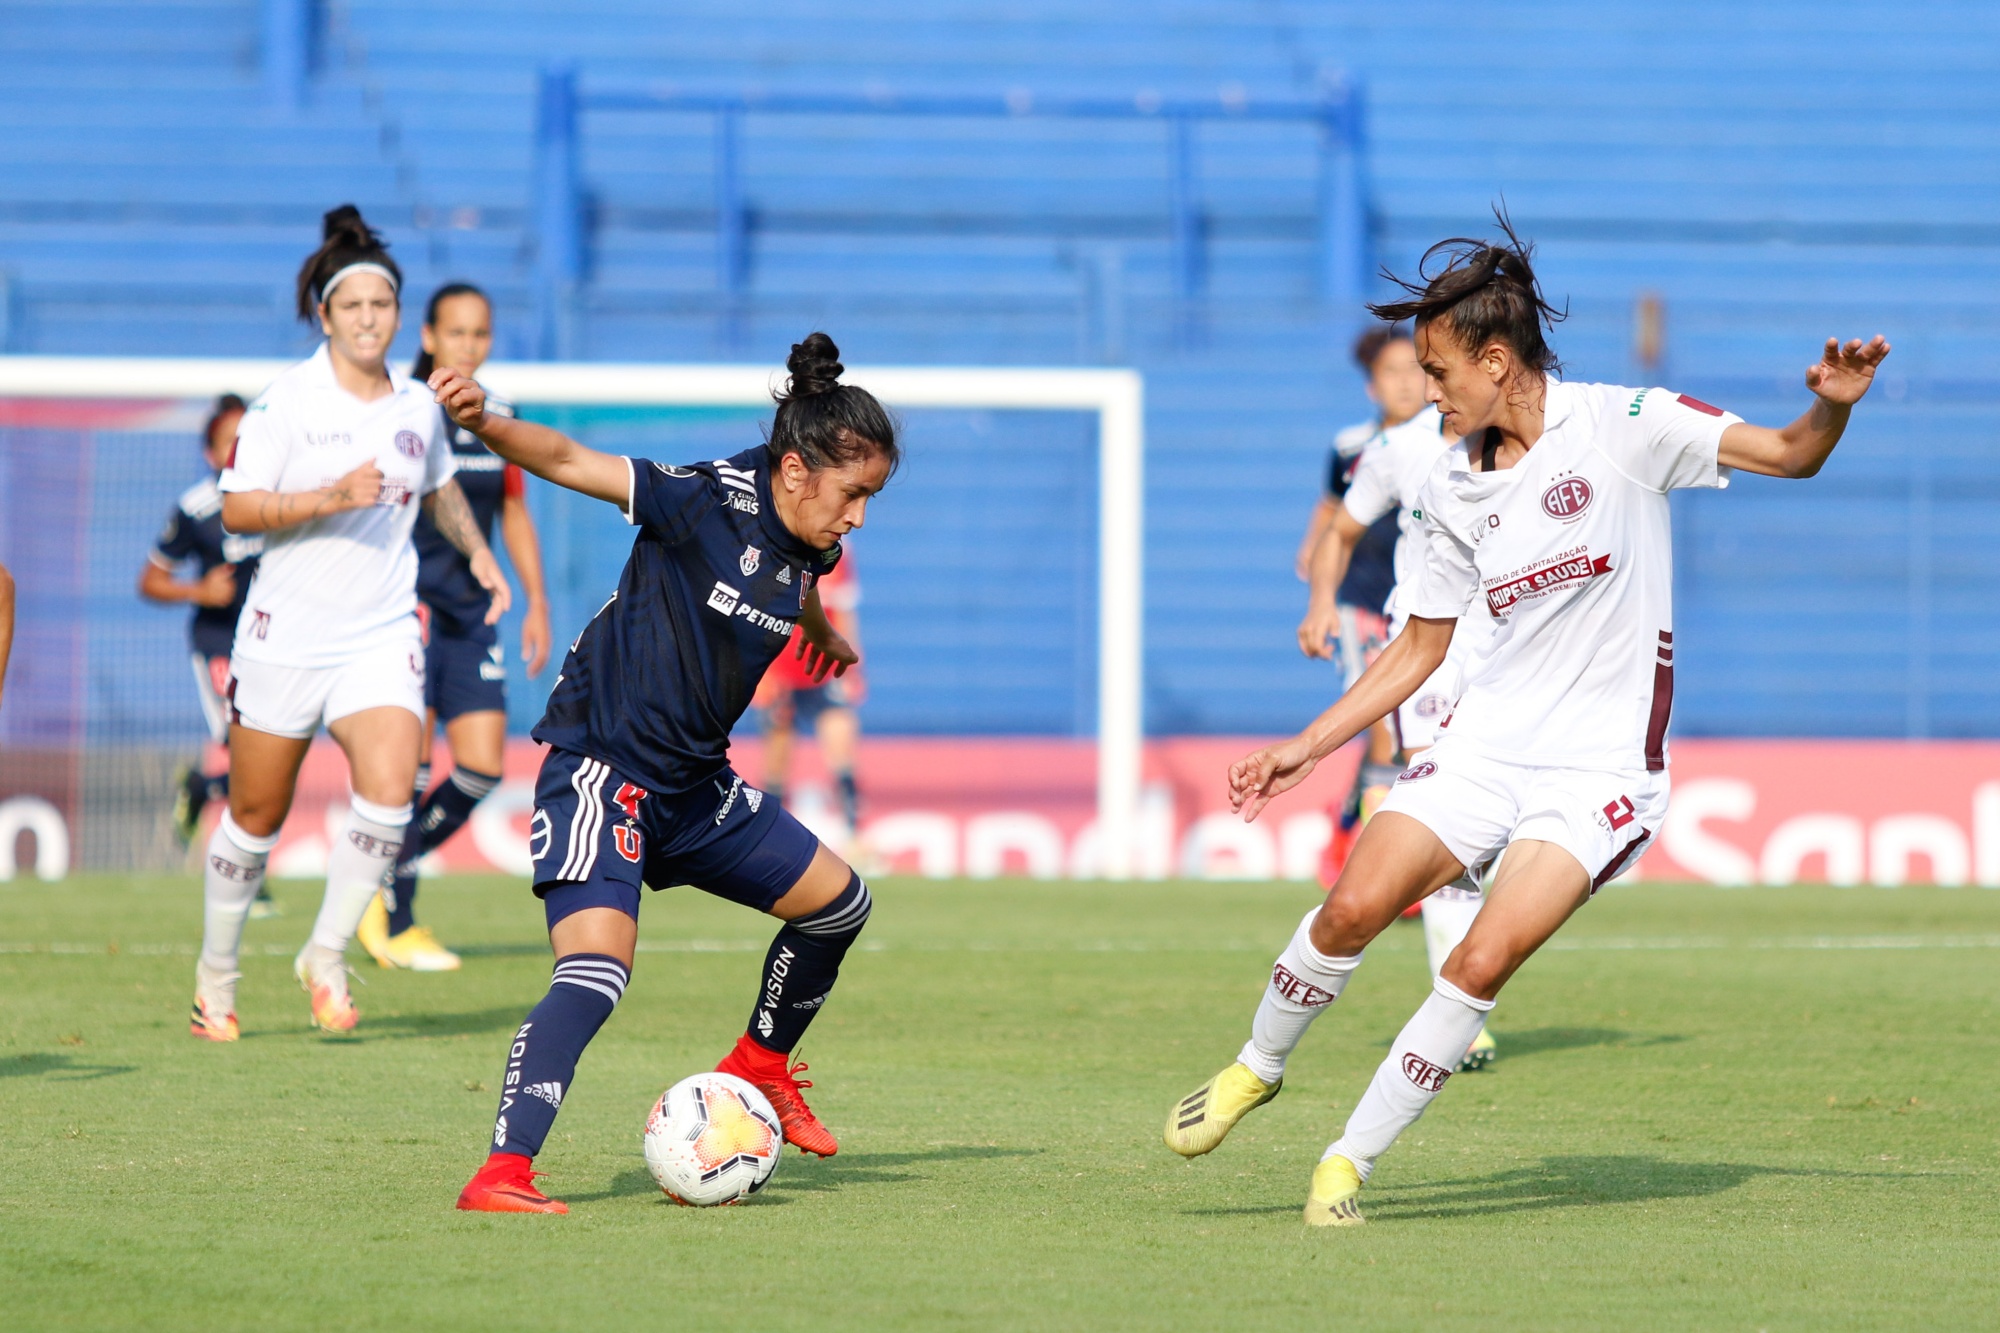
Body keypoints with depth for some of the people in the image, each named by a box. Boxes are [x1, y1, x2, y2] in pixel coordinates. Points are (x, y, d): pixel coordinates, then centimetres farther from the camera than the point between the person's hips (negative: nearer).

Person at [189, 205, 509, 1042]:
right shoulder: (285, 402, -8)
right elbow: (236, 508, -13)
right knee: (256, 816, 6)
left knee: (387, 792, -18)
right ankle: (216, 973, 26)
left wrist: (478, 551, 15)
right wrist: (332, 498, -24)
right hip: (286, 635, -3)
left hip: (381, 635, 3)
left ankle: (326, 956, 0)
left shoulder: (418, 406, 6)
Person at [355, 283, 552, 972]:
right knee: (408, 766, -8)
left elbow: (514, 514, 20)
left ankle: (384, 882, 17)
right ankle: (395, 923, 3)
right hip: (406, 609, -6)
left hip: (471, 613, 6)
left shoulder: (498, 419, 10)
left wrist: (536, 602, 16)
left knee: (482, 770, -1)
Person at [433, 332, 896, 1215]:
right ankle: (501, 1175, -29)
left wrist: (824, 639, 52)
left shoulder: (806, 543, 4)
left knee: (837, 901, 15)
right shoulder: (709, 501, -19)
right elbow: (568, 462, -24)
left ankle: (760, 1067, 38)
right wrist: (484, 424, -43)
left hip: (695, 782, 9)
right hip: (601, 768, -9)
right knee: (597, 971, -25)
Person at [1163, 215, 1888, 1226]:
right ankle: (1256, 1070, 14)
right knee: (1354, 907, -13)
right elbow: (1420, 647, 17)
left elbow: (1788, 456, -14)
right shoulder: (1456, 483, 8)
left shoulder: (1622, 425, -8)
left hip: (1600, 764, -4)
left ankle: (1348, 1161, -2)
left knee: (1481, 964, -17)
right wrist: (1303, 750, 14)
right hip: (1486, 738, 4)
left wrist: (1832, 406, -37)